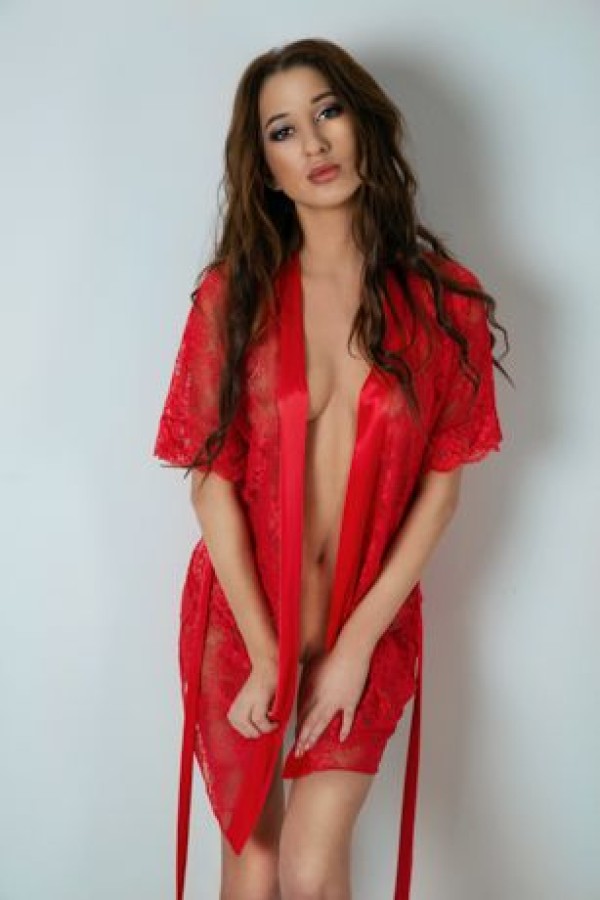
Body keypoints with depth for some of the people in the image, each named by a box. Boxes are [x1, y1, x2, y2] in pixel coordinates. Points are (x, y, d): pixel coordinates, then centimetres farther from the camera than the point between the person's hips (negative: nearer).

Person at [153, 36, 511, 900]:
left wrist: (357, 642, -10)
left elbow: (442, 484, -5)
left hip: (370, 619, 0)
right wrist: (265, 653, -11)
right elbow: (212, 478, -8)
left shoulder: (443, 299, -6)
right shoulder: (233, 292, -7)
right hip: (241, 613, 1)